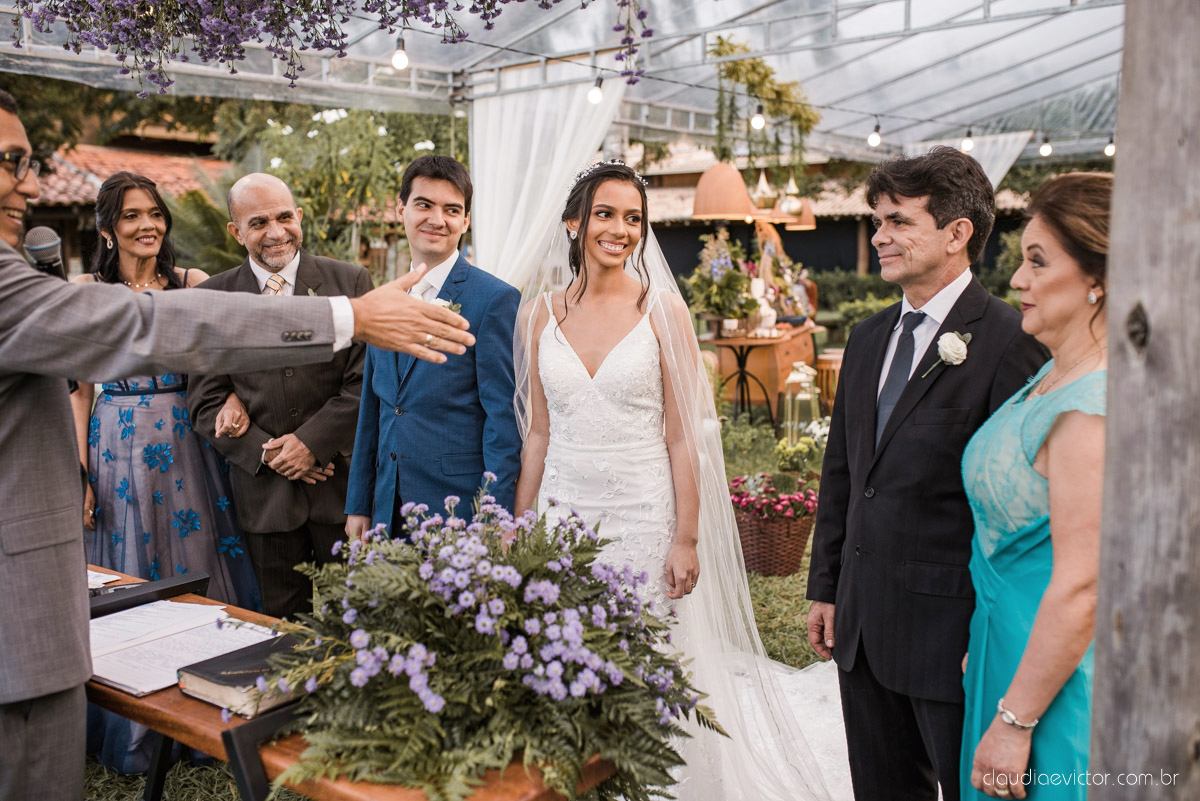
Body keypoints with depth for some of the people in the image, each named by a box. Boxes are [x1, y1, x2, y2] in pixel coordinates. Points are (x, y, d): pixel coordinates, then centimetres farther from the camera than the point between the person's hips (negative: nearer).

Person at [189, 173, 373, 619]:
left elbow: (365, 382, -4)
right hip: (265, 493, 1)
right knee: (282, 624, 12)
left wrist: (311, 442, -12)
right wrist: (265, 452, -8)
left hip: (342, 483, -1)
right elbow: (205, 399, 3)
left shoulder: (349, 281, 1)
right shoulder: (212, 296, 5)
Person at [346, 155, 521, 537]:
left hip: (461, 512, -5)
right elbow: (372, 411, 15)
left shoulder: (496, 299, -9)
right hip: (390, 507, 6)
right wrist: (358, 505, 12)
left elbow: (503, 420, -12)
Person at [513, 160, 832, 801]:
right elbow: (538, 433, 8)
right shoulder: (544, 313, 4)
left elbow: (683, 435, -5)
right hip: (562, 515, 3)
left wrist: (687, 539, -9)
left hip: (641, 519, -2)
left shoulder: (662, 308, -4)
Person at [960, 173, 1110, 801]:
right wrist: (982, 646, 18)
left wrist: (1013, 721, -19)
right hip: (1011, 643, 9)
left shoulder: (1092, 409, -26)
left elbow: (1080, 589, -26)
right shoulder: (1055, 376, 5)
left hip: (1060, 676, -9)